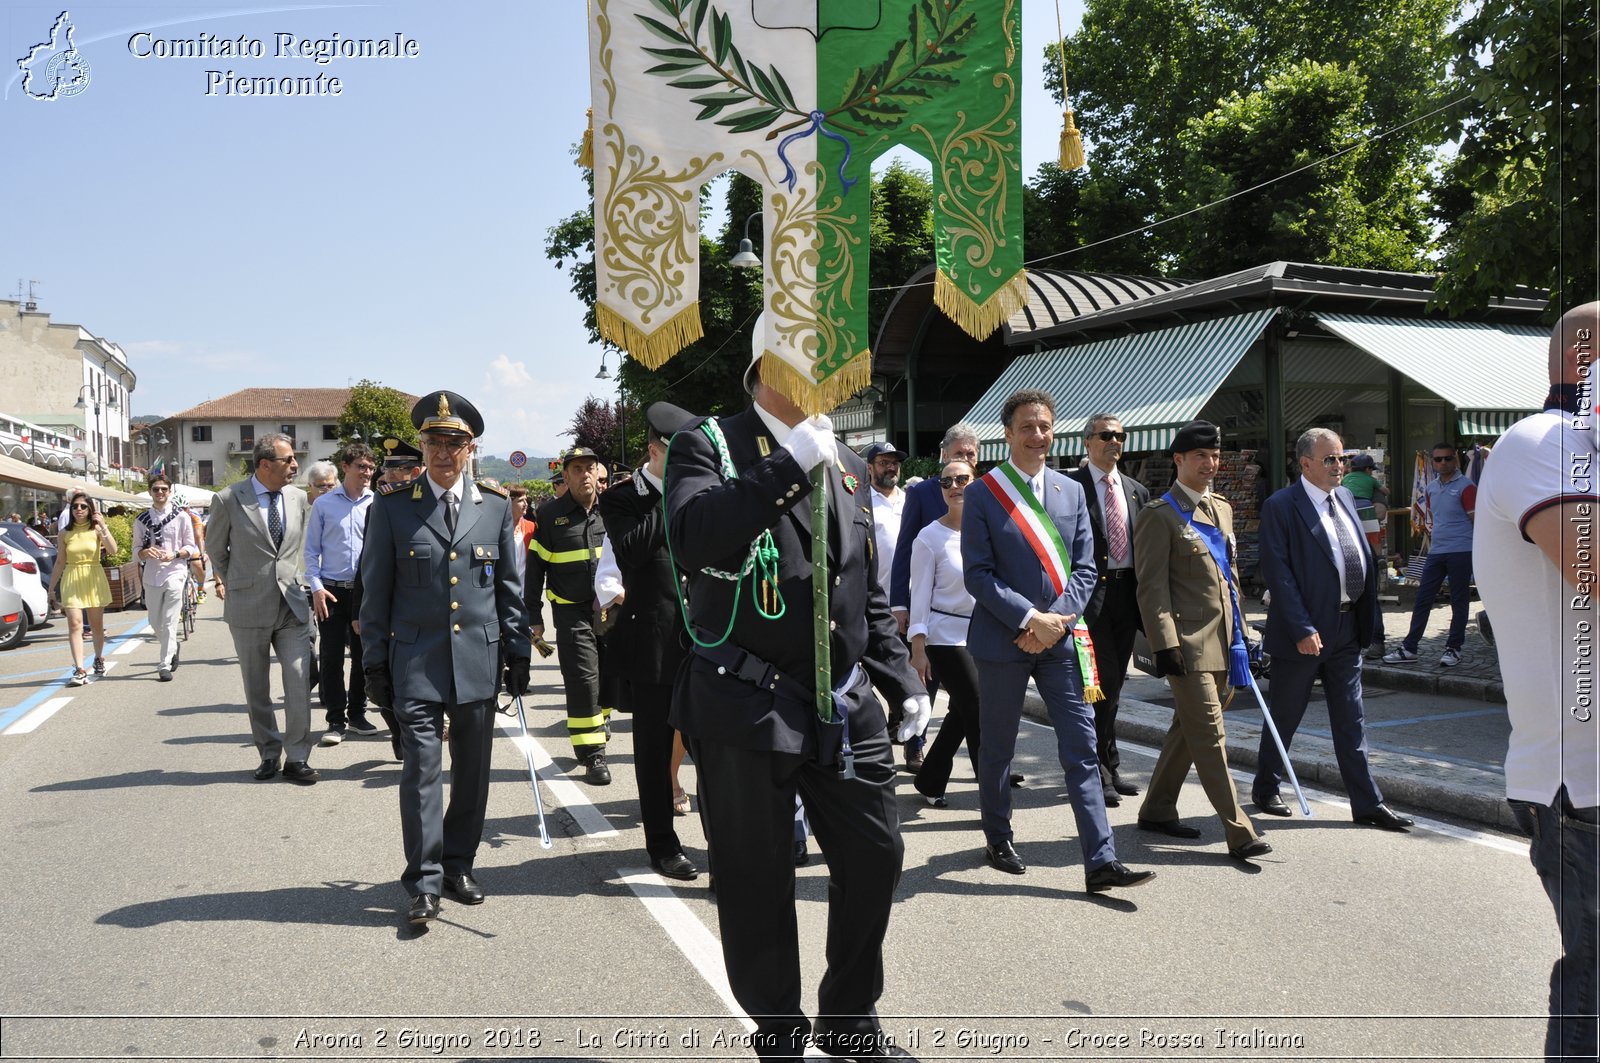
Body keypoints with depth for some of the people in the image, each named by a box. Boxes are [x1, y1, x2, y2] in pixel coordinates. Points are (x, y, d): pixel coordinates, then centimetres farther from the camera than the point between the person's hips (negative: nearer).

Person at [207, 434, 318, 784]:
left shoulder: (297, 497, 5)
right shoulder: (228, 499, -8)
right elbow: (216, 550, 7)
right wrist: (230, 587, 13)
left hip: (292, 604, 2)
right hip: (249, 608, -2)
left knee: (299, 683, -5)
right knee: (257, 690, 8)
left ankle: (297, 758, 4)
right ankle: (269, 754, 22)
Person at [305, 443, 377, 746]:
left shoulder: (376, 504, 2)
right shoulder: (324, 503, 2)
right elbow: (311, 550, 4)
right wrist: (316, 587, -5)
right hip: (331, 590, -1)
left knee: (364, 655, 9)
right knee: (331, 657, 0)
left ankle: (357, 714, 22)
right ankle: (336, 721, 8)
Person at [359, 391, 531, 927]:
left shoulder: (495, 506, 6)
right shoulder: (392, 505, 0)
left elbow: (509, 586, 11)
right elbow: (375, 590, 3)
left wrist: (519, 653, 7)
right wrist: (374, 663, 0)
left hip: (478, 660, 3)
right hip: (416, 661, -2)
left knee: (473, 771, 10)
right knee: (421, 768, -6)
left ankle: (458, 865, 25)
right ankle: (423, 883, 1)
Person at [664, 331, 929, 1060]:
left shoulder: (845, 465, 15)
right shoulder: (709, 445, -4)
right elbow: (692, 538, -25)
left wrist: (902, 681, 13)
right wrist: (792, 465, -23)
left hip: (845, 707, 6)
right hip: (747, 706, -5)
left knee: (875, 857, 10)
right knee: (758, 882, 5)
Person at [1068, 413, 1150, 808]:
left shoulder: (1137, 491, 16)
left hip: (1126, 594, 6)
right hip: (1090, 593, -6)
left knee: (1113, 686, 13)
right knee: (1104, 684, -8)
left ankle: (1106, 768, 23)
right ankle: (1104, 768, 4)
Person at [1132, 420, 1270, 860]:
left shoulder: (1221, 508, 16)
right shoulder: (1160, 515, -8)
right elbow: (1152, 587, -12)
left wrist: (1240, 632, 19)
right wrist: (1165, 644, -18)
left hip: (1220, 640, 8)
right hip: (1187, 641, -8)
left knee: (1189, 728, 14)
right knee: (1210, 734, -8)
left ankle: (1157, 810, 27)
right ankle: (1239, 833, -6)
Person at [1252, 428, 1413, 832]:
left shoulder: (1345, 497, 11)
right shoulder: (1281, 507, -12)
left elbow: (1364, 558, 16)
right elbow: (1278, 572, -16)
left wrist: (1365, 617, 8)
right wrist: (1302, 629, -21)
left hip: (1346, 628, 6)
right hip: (1303, 631, -6)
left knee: (1351, 721, 9)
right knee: (1284, 717, 8)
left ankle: (1367, 803, 13)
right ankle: (1265, 790, 25)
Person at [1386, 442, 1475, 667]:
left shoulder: (1466, 487, -7)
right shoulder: (1432, 487, 13)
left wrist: (1478, 549, -6)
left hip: (1461, 551, -6)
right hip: (1436, 553, 6)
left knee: (1459, 601, 3)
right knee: (1422, 599, 5)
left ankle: (1453, 648, 13)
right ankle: (1409, 648, 7)